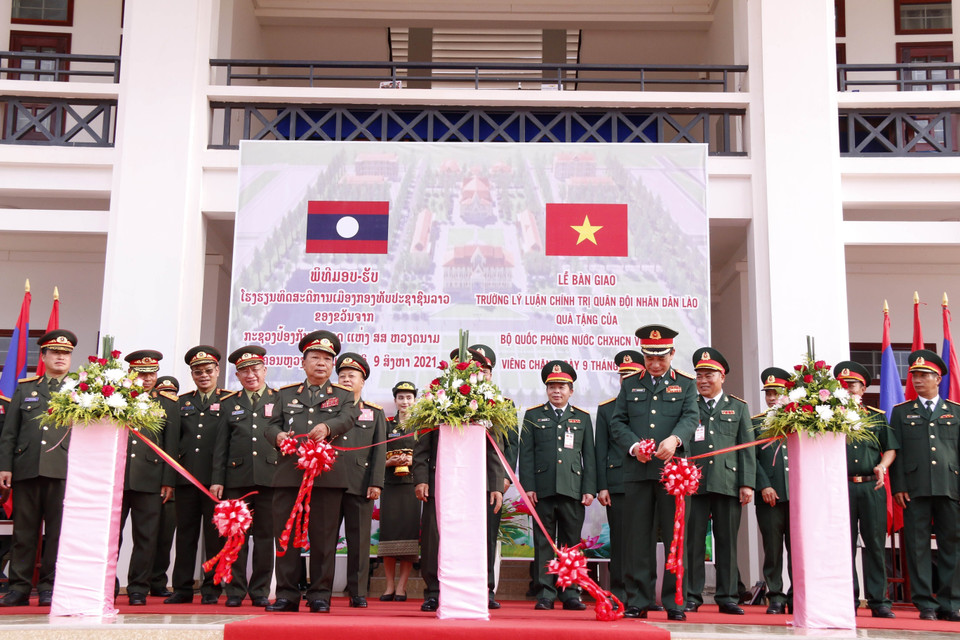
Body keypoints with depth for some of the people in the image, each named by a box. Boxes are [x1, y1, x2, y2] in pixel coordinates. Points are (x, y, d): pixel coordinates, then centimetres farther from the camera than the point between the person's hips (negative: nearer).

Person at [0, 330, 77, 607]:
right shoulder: (25, 388, 18)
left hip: (64, 470, -2)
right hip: (27, 468, 2)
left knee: (57, 532, -1)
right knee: (23, 531, 4)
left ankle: (49, 588, 6)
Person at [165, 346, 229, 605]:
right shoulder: (181, 402, 17)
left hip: (216, 477, -3)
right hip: (186, 476, 3)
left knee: (215, 535, 0)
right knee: (185, 534, 6)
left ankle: (211, 589, 9)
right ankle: (182, 589, 14)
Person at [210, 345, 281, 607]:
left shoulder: (280, 400, 10)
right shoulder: (229, 403, 15)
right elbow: (221, 445, 12)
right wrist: (217, 479, 4)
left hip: (270, 476, -1)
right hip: (237, 477, 1)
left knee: (265, 535, 2)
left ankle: (260, 591, 11)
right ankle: (235, 591, 11)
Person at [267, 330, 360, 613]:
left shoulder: (344, 395, 14)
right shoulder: (285, 394, 19)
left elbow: (348, 418, -7)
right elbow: (271, 424, 9)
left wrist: (327, 427, -28)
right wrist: (278, 435, -15)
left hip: (327, 475, -1)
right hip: (289, 473, 2)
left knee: (323, 536, 0)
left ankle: (320, 594, 9)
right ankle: (287, 594, 10)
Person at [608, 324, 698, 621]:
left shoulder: (685, 384, 10)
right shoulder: (630, 384, 15)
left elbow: (691, 417, -3)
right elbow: (617, 422, 9)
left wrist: (674, 439, -24)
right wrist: (634, 445, -9)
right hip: (637, 471, 1)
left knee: (675, 536, 1)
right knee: (637, 537, 3)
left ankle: (675, 601, 9)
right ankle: (638, 601, 9)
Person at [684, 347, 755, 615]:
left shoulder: (738, 407, 15)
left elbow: (747, 449, 10)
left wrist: (747, 483, 0)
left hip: (728, 483, 1)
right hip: (693, 483, -1)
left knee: (727, 542, 4)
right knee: (693, 541, -1)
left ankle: (727, 598, 11)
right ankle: (691, 598, 6)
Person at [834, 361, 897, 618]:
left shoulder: (877, 416, 13)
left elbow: (891, 449, 10)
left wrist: (882, 466, -7)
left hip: (872, 486, 1)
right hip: (841, 487, -1)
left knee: (875, 543, 1)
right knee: (844, 545, 1)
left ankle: (878, 600, 8)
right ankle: (849, 600, 9)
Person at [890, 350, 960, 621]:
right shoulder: (901, 412, 11)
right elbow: (896, 451, 6)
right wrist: (898, 486, -3)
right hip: (915, 489, -1)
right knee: (918, 546, 0)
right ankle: (926, 604, 6)